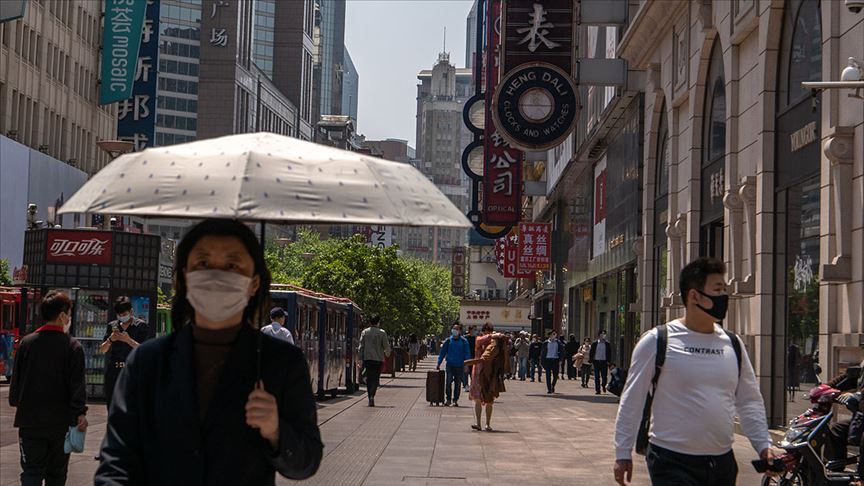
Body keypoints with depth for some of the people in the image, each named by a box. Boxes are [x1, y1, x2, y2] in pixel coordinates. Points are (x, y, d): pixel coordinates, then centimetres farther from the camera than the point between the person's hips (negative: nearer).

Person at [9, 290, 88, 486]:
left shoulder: (26, 342, 0)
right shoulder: (72, 346, -8)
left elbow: (16, 379, 8)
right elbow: (77, 383, -12)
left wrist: (16, 403, 23)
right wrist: (80, 412, -9)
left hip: (30, 421, 1)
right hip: (61, 422, -1)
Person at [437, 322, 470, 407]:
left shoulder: (464, 341, 1)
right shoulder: (448, 341, 3)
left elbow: (467, 354, 4)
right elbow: (442, 352, 8)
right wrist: (438, 364, 4)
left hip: (459, 366, 0)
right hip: (450, 365, 0)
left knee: (458, 383, 5)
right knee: (448, 382, -8)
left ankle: (455, 400, 13)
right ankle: (448, 399, 0)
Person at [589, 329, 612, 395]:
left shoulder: (607, 344, 5)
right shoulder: (594, 344, 4)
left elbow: (610, 353, 6)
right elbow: (591, 353, 6)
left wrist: (608, 361, -4)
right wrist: (590, 361, -2)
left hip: (604, 362, 0)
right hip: (596, 361, 0)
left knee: (604, 376, -3)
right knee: (597, 377, 2)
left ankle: (603, 385, 27)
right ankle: (597, 390, 9)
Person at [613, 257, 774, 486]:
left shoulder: (733, 344, 9)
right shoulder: (656, 341, -7)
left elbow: (749, 401, 15)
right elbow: (632, 401, -3)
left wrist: (763, 445, 2)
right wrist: (622, 453, -2)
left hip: (722, 463, 6)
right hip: (672, 463, -5)